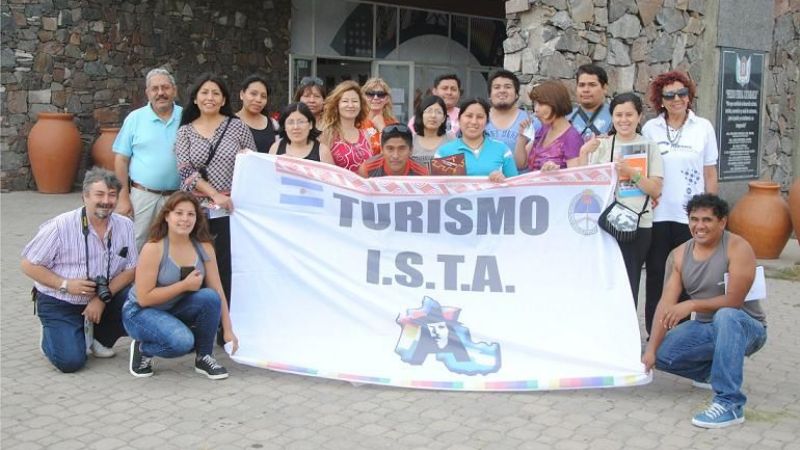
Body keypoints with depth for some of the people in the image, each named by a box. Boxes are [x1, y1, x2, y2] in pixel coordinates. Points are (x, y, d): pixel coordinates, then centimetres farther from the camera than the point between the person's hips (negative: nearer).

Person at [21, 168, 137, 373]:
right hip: (59, 303, -4)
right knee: (71, 361, -19)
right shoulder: (61, 226, -18)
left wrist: (103, 298, -18)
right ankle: (51, 336, 18)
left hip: (104, 299, 4)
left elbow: (130, 269, -4)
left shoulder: (125, 226, -7)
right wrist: (65, 284, -23)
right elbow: (29, 265, -11)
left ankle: (99, 337, 7)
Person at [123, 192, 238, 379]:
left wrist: (228, 330, -11)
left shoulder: (204, 247, -7)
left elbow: (217, 291, -7)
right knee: (182, 341, -33)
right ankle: (143, 349, 1)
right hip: (141, 312, -5)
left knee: (210, 297, -25)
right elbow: (144, 298, -22)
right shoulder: (153, 248, -22)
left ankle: (204, 358, -5)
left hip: (176, 309, 5)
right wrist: (184, 285, -24)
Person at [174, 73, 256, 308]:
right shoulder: (185, 131, 8)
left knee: (224, 268, -3)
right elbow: (186, 170, -3)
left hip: (229, 209, -1)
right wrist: (215, 194, -14)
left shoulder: (237, 126, 5)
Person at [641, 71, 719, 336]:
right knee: (657, 275, 6)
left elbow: (710, 174, 5)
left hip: (691, 215, -1)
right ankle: (654, 333, 15)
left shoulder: (703, 128, 3)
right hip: (657, 214, 1)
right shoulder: (650, 129, 4)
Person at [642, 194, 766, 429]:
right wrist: (651, 349, -18)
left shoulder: (737, 248, -18)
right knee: (661, 354, -15)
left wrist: (691, 305, -33)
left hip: (746, 328, -5)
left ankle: (730, 403, -36)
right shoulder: (679, 255, -3)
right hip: (705, 327, 5)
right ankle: (713, 371, 16)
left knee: (725, 315, -39)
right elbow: (666, 304, -10)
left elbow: (733, 301, -25)